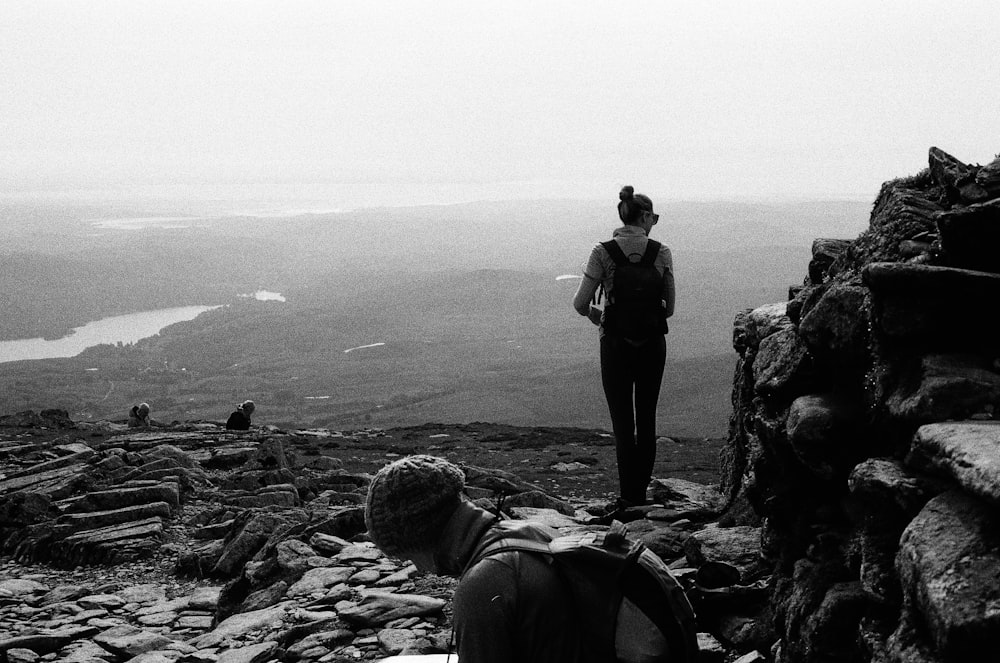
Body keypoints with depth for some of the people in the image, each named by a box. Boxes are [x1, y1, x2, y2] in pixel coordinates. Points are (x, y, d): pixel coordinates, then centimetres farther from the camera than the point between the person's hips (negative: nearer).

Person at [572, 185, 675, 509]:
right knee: (647, 418, 13)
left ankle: (628, 495, -1)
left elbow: (580, 303, -8)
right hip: (652, 342, 1)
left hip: (616, 344, -1)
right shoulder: (661, 253, -4)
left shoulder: (603, 252, -8)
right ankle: (641, 491, 17)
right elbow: (669, 308, 1)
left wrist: (595, 314, 14)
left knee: (622, 421, 4)